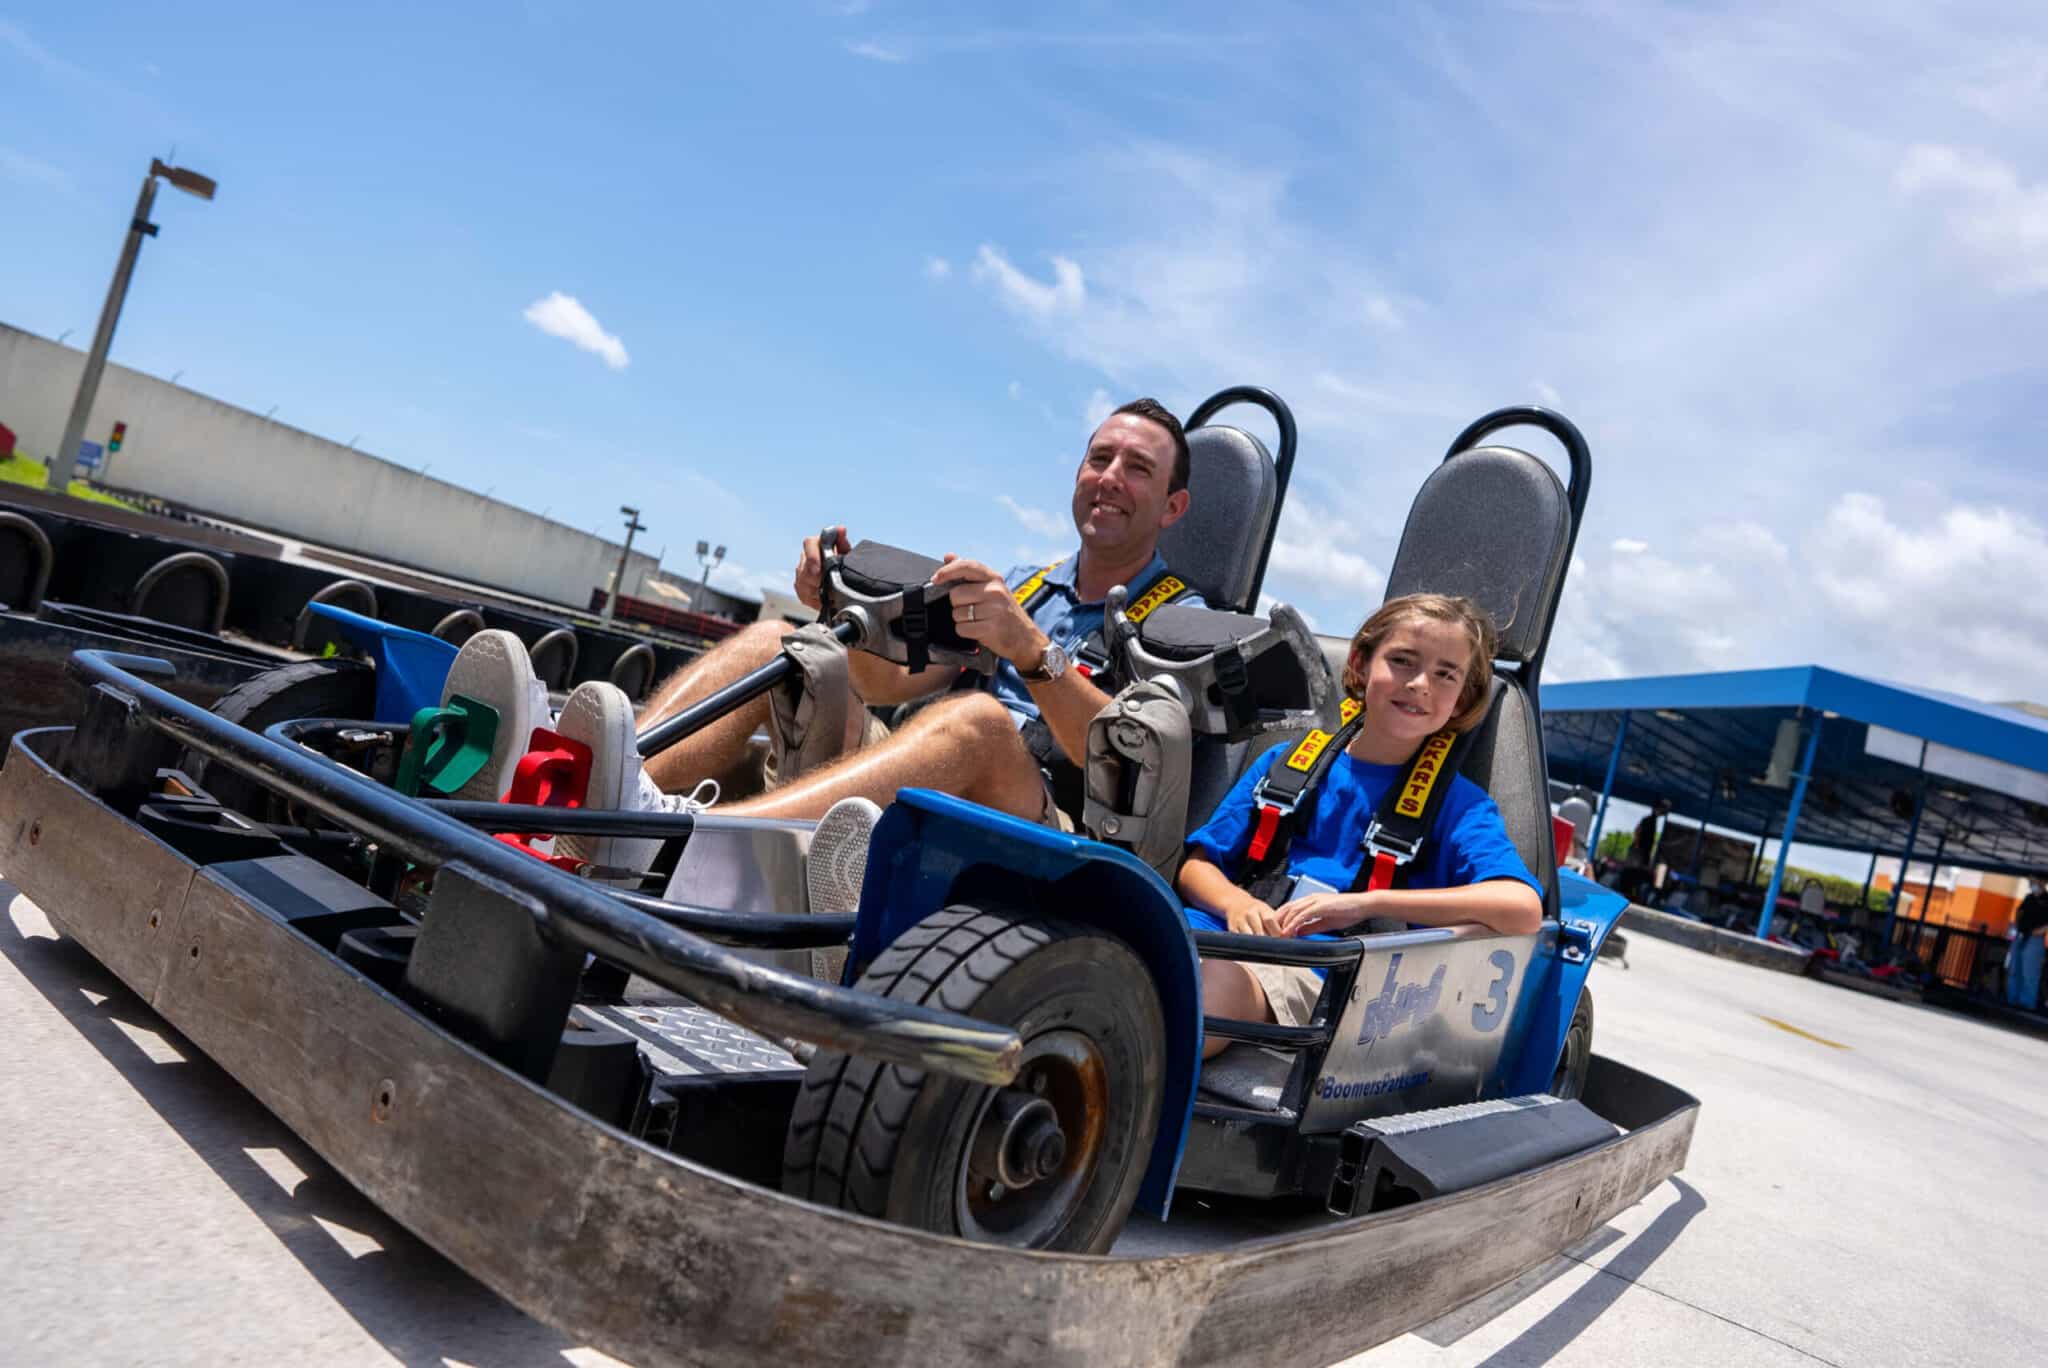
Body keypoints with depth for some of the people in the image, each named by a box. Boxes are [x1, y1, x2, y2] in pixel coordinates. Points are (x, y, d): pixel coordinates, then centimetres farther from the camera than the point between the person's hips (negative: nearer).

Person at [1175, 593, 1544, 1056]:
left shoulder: (1457, 803, 11)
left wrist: (1365, 901, -14)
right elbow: (1197, 865, 18)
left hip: (1327, 973, -4)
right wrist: (1236, 902, -7)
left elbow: (1523, 910, -8)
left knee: (1219, 978, -38)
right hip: (1229, 930, 4)